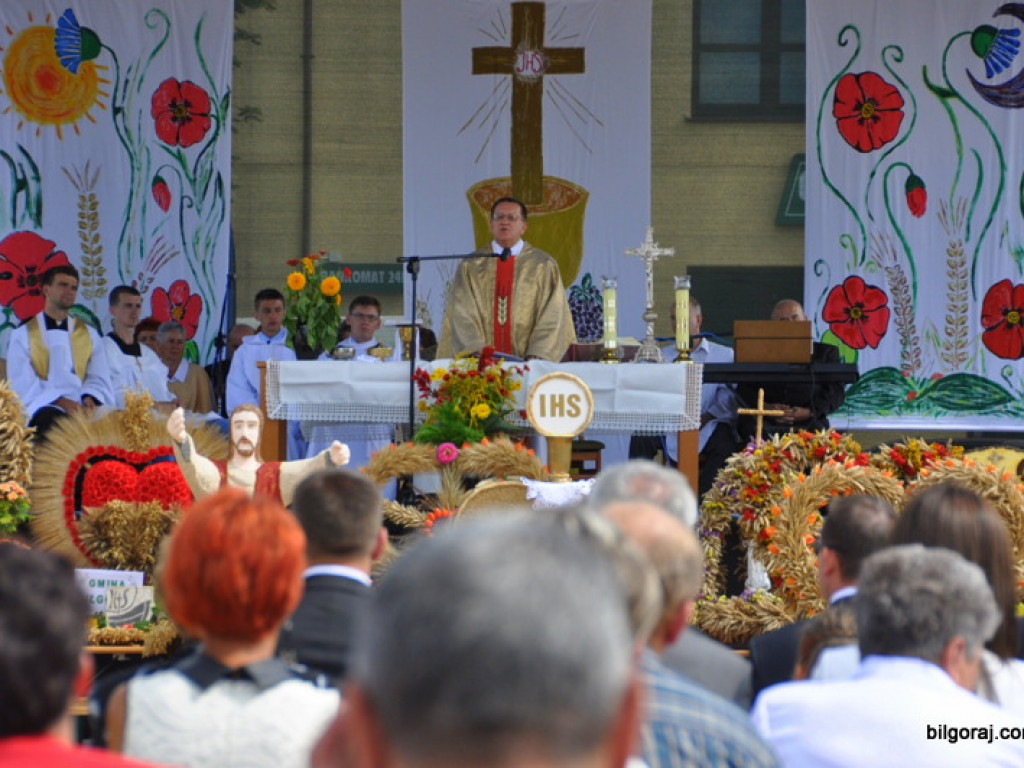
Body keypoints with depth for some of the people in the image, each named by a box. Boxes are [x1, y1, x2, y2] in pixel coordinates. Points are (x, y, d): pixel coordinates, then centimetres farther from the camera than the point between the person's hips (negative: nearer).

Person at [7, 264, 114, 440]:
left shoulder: (89, 335, 20)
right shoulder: (23, 335, 10)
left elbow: (98, 378, 10)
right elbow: (22, 382, -2)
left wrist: (90, 398, -14)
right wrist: (60, 401, -18)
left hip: (82, 410, 3)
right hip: (44, 410, -3)